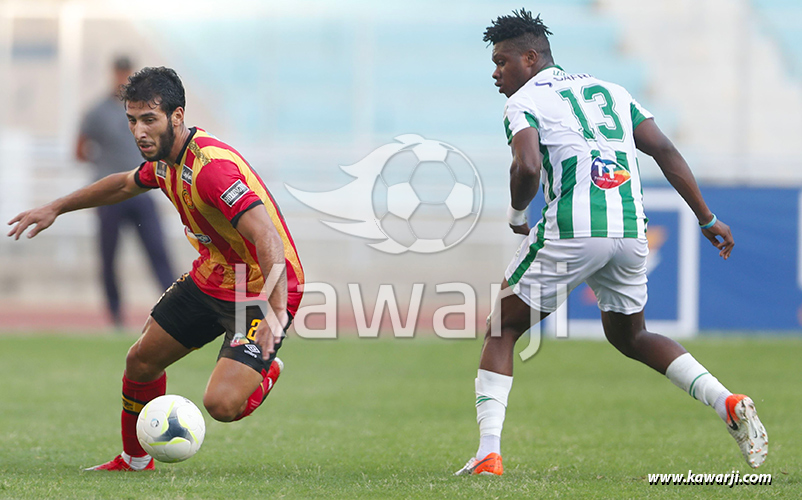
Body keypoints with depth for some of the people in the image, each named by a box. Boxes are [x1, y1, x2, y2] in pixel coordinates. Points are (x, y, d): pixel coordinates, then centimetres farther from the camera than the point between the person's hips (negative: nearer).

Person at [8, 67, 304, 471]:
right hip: (208, 281, 9)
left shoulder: (212, 167, -30)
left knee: (221, 405, -22)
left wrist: (275, 312, -51)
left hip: (262, 294, -9)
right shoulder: (166, 158, 0)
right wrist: (56, 208, 28)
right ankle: (134, 462, 36)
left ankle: (266, 372, 13)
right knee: (141, 362, 12)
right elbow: (125, 184, 25)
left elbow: (267, 239, -40)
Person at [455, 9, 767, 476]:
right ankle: (728, 402, 8)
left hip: (572, 231, -6)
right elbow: (665, 150, 14)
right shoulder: (610, 90, 21)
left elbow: (527, 167, -16)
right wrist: (708, 219, 16)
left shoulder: (525, 101, 3)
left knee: (502, 332, 10)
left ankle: (488, 454, -2)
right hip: (631, 229, 6)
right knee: (630, 336, 27)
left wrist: (516, 216, 3)